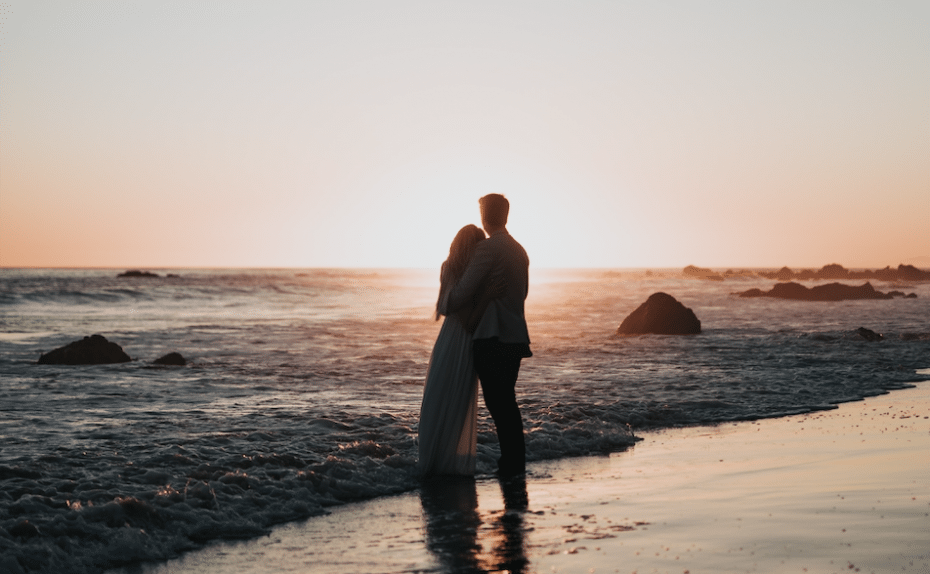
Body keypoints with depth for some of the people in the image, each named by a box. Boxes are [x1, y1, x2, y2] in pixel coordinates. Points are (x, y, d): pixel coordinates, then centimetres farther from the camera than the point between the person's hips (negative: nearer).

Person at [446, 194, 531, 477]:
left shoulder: (487, 249, -13)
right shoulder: (519, 251, 13)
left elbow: (463, 294, -13)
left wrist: (446, 305, 7)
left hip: (492, 337, -9)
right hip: (515, 336, 9)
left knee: (497, 403, -3)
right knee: (506, 401, 17)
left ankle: (511, 462, -1)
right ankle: (516, 462, 23)